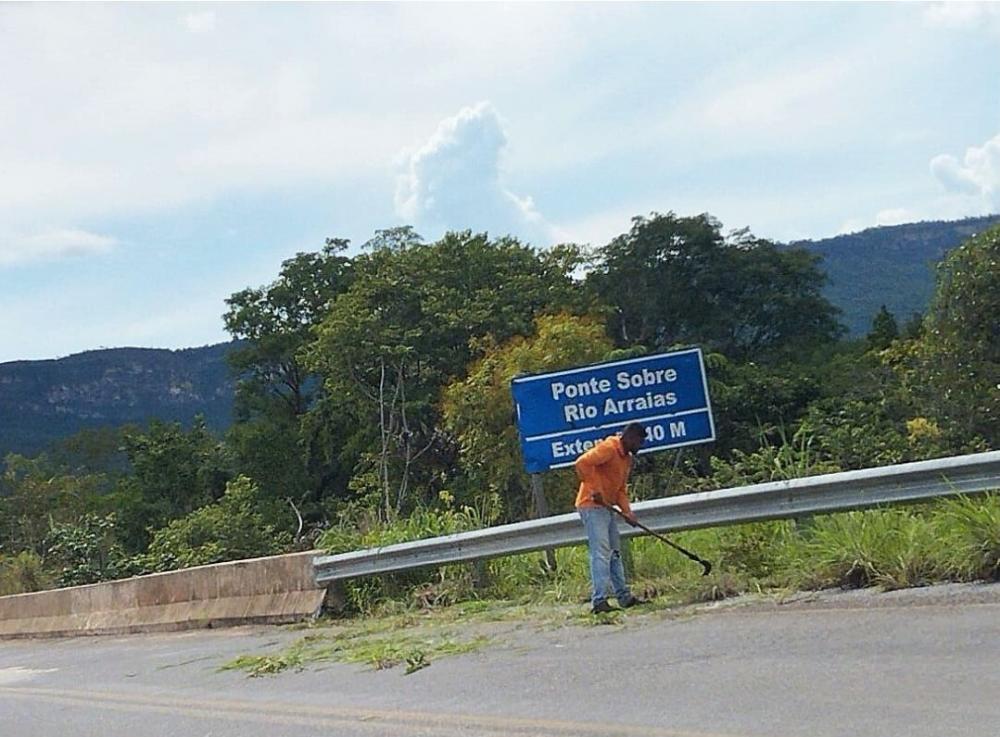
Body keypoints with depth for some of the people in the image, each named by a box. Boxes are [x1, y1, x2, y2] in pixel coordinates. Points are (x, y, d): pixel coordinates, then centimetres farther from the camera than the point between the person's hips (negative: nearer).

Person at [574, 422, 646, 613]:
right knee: (601, 553, -14)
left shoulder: (627, 458, 16)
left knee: (615, 552, 14)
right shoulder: (608, 448, -14)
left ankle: (624, 597, 22)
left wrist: (627, 511, 1)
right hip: (592, 506, -10)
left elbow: (621, 489, 16)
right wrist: (595, 490, -24)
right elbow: (582, 463, -26)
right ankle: (599, 601, -15)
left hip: (606, 507, 10)